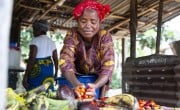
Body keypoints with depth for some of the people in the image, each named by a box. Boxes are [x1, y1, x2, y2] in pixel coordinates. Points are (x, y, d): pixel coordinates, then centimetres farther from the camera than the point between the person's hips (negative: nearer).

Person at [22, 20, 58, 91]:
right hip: (49, 69, 7)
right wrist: (55, 74, 23)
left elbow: (31, 59, -15)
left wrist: (25, 77, -15)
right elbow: (56, 60, 14)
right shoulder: (51, 42, 14)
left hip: (37, 70, -7)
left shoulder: (35, 40, -6)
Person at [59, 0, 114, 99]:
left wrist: (95, 86, -48)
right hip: (76, 80, 0)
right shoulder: (72, 35, -18)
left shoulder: (105, 36, -18)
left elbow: (108, 66, -28)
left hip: (97, 81, 0)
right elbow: (65, 62, -29)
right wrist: (76, 84, -48)